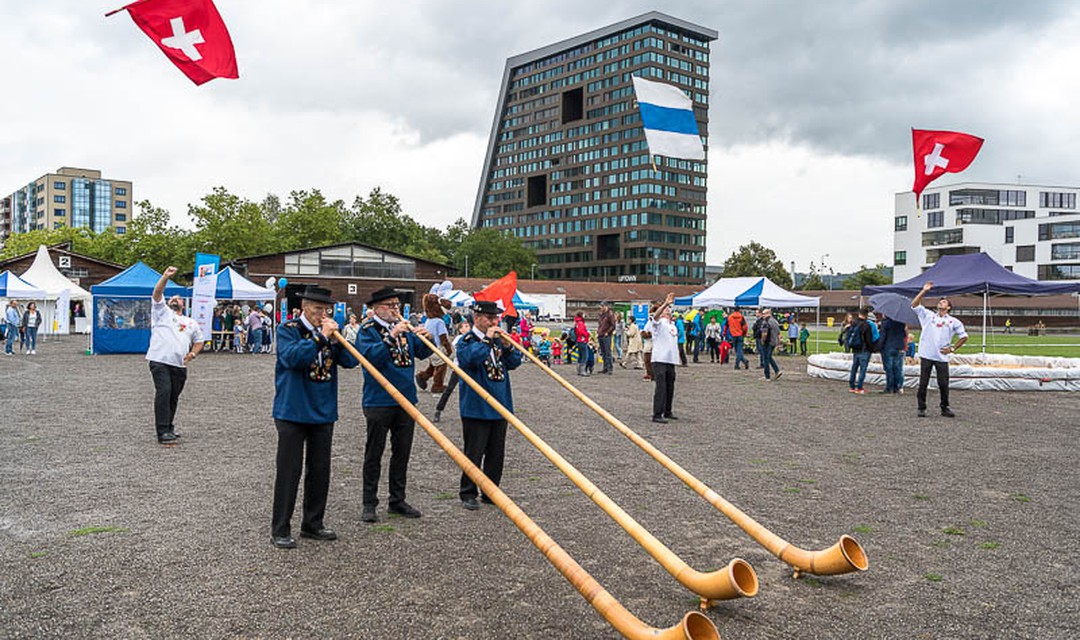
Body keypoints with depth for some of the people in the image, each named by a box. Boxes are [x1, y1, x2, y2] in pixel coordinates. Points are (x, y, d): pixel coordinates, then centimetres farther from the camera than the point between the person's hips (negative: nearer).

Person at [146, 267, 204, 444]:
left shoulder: (191, 322, 24)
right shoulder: (162, 312, 13)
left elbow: (199, 341, 27)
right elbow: (157, 294, -1)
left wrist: (192, 354, 7)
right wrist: (166, 277, -12)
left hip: (180, 365, 4)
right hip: (159, 361, -4)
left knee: (174, 397, 9)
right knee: (163, 392, -16)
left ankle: (168, 427, 24)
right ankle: (163, 432, -16)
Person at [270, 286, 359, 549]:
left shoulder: (331, 331, 9)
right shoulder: (287, 329, -5)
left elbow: (350, 361, -1)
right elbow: (292, 357, -23)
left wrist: (336, 337, -13)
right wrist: (321, 337, -23)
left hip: (324, 412, 5)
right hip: (292, 411, -5)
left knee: (320, 470, 11)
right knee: (289, 472, -1)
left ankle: (313, 524, 24)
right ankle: (280, 530, 9)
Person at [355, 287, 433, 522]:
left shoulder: (404, 327, 10)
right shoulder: (367, 330, -7)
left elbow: (421, 353, 8)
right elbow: (372, 357, -23)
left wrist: (425, 339, -11)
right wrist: (392, 337, -29)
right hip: (379, 401, -6)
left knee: (402, 452, 12)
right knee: (374, 453, 4)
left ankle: (397, 500, 23)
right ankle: (369, 504, 13)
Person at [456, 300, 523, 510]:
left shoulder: (498, 339, 12)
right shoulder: (467, 340, -6)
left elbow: (515, 363, 9)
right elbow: (471, 359, -26)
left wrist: (507, 345, -7)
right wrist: (487, 340, -22)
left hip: (500, 406, 6)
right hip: (476, 408, -6)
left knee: (496, 453, 12)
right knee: (474, 453, -1)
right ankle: (468, 494, 11)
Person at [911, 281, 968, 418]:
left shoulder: (953, 322, 10)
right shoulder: (928, 315, 10)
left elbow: (964, 336, 15)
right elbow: (914, 305, 2)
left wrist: (952, 348, 5)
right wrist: (924, 291, -3)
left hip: (942, 357, 0)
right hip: (926, 355, 0)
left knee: (943, 384, 3)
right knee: (923, 383, 0)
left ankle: (945, 408, 16)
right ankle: (921, 408, 6)